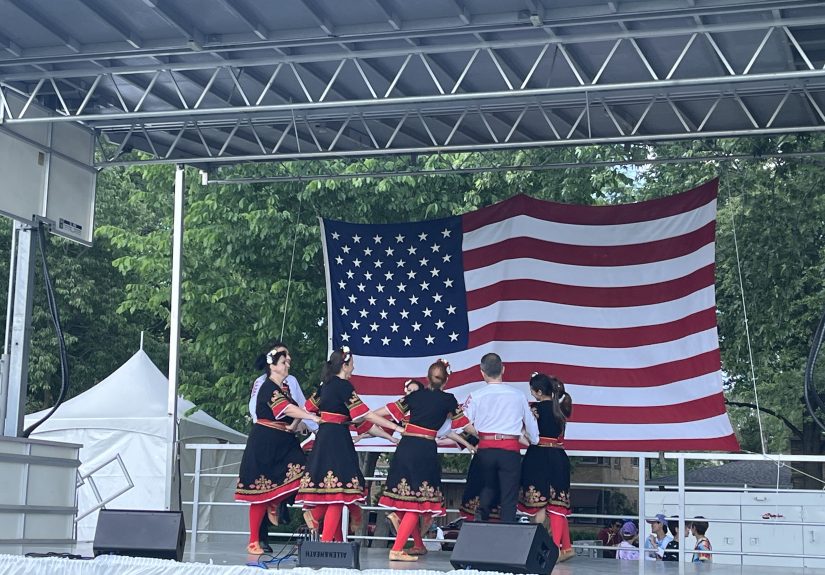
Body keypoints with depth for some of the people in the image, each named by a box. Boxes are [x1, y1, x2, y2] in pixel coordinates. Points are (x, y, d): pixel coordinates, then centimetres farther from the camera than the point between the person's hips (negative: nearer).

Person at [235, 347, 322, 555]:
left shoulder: (285, 388, 15)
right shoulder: (268, 387, -12)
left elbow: (293, 409, 9)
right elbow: (287, 409, -22)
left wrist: (294, 424, -11)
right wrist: (313, 417, -26)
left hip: (283, 444, 8)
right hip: (264, 444, -8)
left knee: (299, 475, -16)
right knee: (261, 492, -3)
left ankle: (273, 505, 4)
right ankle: (253, 542, 4)